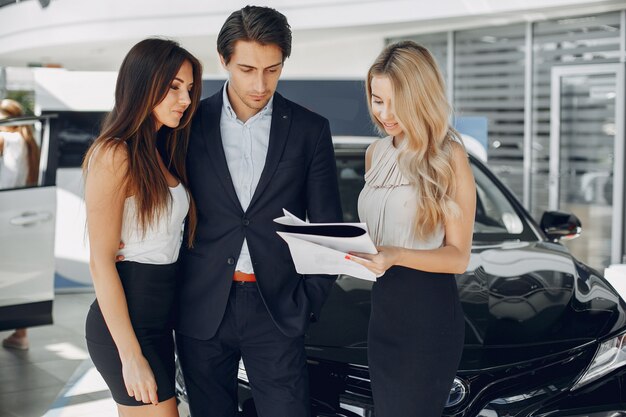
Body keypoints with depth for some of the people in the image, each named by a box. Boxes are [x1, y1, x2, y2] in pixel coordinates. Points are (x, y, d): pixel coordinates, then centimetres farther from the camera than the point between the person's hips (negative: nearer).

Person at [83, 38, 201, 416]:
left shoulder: (159, 153, 12)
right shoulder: (114, 155, -14)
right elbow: (101, 261, -16)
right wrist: (131, 356, -18)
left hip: (159, 318, 9)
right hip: (125, 322, -9)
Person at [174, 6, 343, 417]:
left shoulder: (310, 129, 1)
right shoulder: (191, 124, 2)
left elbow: (327, 226, 5)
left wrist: (310, 298, -1)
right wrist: (175, 290, 3)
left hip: (277, 308, -1)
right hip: (203, 308, 1)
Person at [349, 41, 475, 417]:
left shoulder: (449, 156, -9)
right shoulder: (376, 153, 10)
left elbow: (458, 256, -10)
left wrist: (396, 256, -25)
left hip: (429, 317, -6)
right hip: (383, 311, 7)